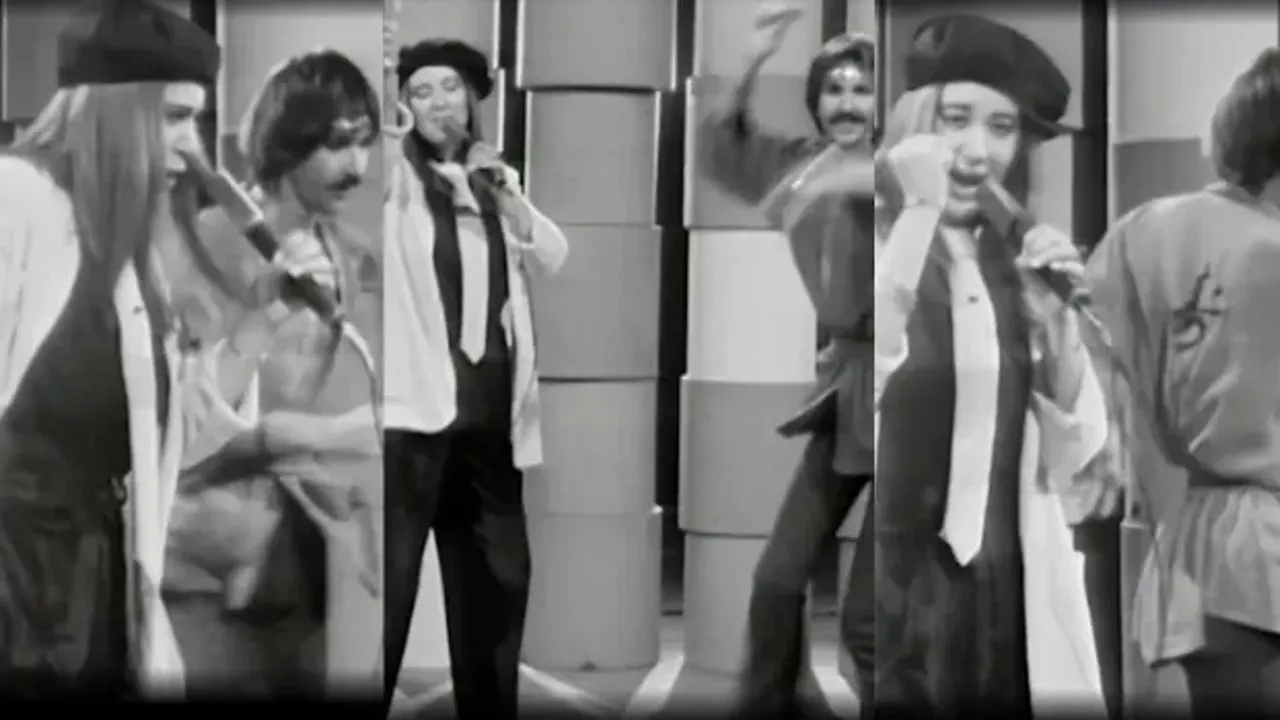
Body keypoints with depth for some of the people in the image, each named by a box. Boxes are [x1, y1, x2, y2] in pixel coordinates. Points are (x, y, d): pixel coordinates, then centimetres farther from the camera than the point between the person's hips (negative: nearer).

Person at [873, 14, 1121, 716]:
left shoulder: (1020, 270, 10)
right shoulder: (880, 246, -5)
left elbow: (1076, 456, 10)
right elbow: (867, 372, -25)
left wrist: (1059, 318, -4)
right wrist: (920, 213, -23)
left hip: (1010, 594, 5)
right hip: (897, 586, -5)